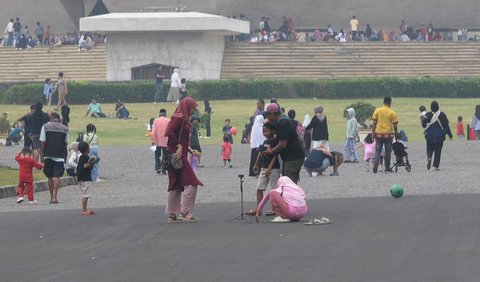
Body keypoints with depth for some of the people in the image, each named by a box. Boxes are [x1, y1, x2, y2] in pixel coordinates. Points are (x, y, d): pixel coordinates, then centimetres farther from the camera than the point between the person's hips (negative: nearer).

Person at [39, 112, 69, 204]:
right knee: (57, 176, -3)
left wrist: (41, 155, 4)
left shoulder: (45, 127, -1)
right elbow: (66, 143, 7)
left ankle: (52, 197, 17)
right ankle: (54, 197, -13)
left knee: (50, 177, 11)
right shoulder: (65, 129, 3)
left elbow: (43, 142, -1)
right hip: (60, 156, 0)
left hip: (48, 155, 0)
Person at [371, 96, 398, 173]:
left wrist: (373, 133, 9)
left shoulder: (377, 111, 1)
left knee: (378, 150, 7)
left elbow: (374, 123, 2)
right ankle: (387, 167, 14)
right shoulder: (392, 113, -3)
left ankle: (376, 163, -14)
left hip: (379, 133, 1)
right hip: (388, 134, -1)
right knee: (387, 151, 11)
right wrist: (396, 134, 11)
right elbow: (395, 126, -2)